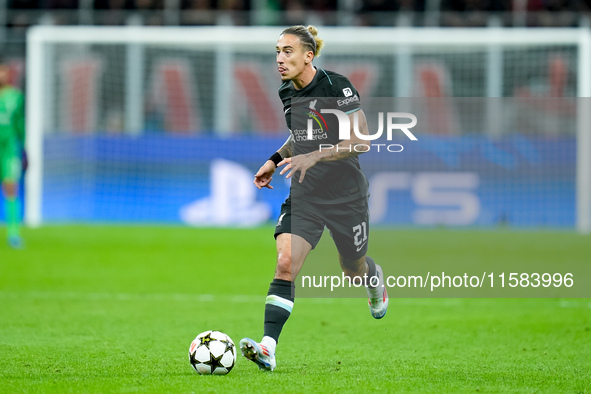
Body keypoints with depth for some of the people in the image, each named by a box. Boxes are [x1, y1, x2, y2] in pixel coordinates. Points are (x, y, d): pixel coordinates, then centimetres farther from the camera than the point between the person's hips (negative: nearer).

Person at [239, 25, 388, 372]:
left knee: (353, 268, 16)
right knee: (286, 263, -16)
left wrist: (314, 157, -27)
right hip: (304, 194, 4)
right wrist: (277, 160, 8)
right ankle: (267, 349, -25)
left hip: (346, 193, -4)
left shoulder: (337, 87, -17)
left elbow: (360, 140, -19)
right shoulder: (287, 93, 2)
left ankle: (376, 280, 56)